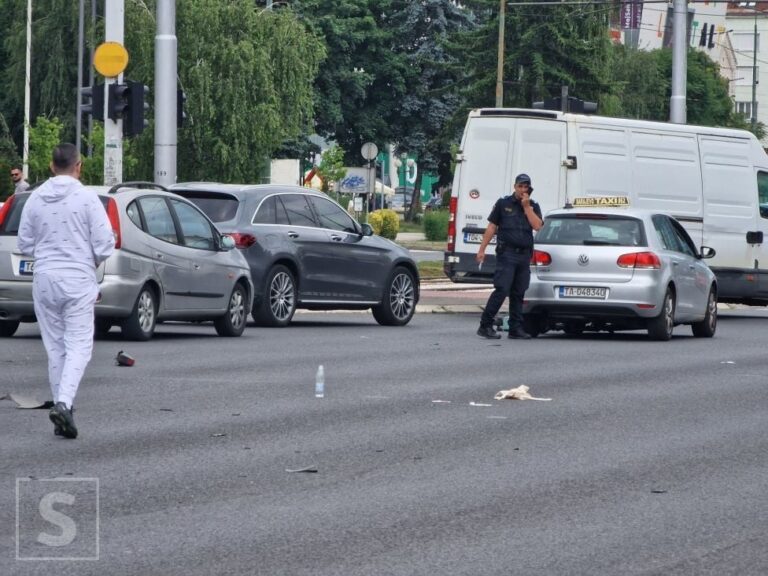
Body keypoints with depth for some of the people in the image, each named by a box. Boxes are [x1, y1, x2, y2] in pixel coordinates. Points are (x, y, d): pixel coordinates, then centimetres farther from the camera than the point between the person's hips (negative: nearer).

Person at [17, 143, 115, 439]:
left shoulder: (35, 199, 2)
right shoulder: (87, 198, -8)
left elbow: (25, 244, 7)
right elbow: (105, 243, -10)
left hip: (45, 279, 3)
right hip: (78, 279, -3)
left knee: (54, 346, 12)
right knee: (78, 345, -2)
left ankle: (61, 404, 14)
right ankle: (64, 403, -20)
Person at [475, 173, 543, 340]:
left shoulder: (533, 207, 12)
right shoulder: (503, 203, 4)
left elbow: (537, 226, -5)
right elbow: (491, 227, 5)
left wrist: (526, 207, -7)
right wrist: (482, 249, 0)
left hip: (524, 255, 4)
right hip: (507, 253, -4)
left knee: (518, 293, 7)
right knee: (502, 290, -12)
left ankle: (516, 328, 12)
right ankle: (485, 326, -10)